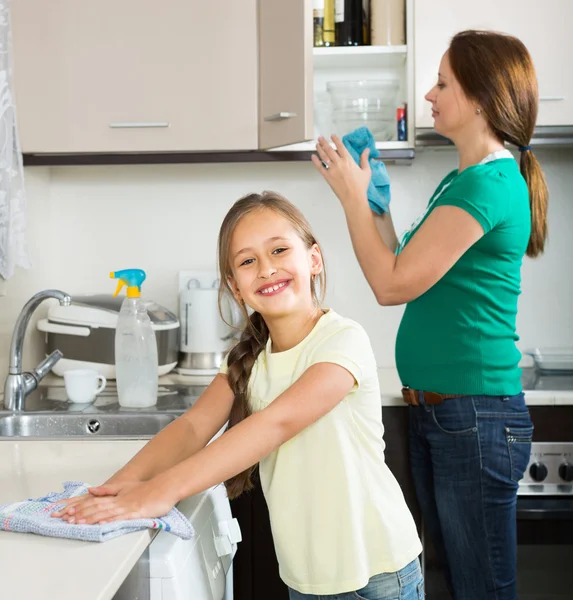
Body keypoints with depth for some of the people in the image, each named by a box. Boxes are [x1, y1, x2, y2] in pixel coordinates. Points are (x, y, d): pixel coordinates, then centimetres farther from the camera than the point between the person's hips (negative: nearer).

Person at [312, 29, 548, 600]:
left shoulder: (490, 184, -18)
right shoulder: (463, 178, 13)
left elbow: (392, 285, -18)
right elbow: (411, 273, 14)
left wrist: (352, 195, -8)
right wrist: (373, 202, 12)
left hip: (475, 416, -10)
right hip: (434, 409, 10)